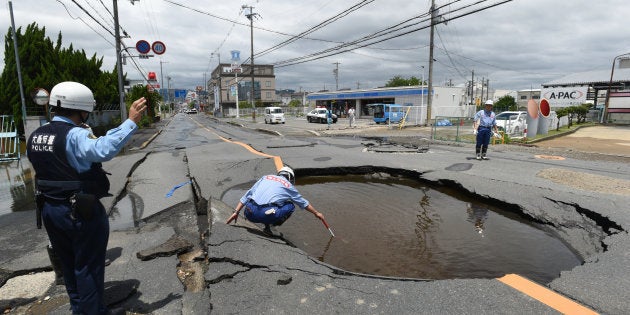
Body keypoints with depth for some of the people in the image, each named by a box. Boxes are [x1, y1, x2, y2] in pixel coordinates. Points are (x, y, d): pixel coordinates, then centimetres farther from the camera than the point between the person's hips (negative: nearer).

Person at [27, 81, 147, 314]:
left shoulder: (35, 136, 6)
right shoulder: (75, 135, -23)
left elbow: (42, 166, 14)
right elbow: (104, 149, -43)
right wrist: (131, 122, -42)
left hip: (49, 209, 9)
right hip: (82, 212, -8)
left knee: (68, 263, 24)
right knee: (88, 266, 8)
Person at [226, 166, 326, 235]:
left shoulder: (265, 177, 23)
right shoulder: (288, 185, 18)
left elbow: (247, 195, 18)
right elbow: (304, 203, 30)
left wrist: (236, 212, 20)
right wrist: (316, 213, 46)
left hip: (250, 214, 4)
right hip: (266, 215, -4)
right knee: (290, 206, 19)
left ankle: (267, 223, 13)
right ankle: (269, 226, 6)